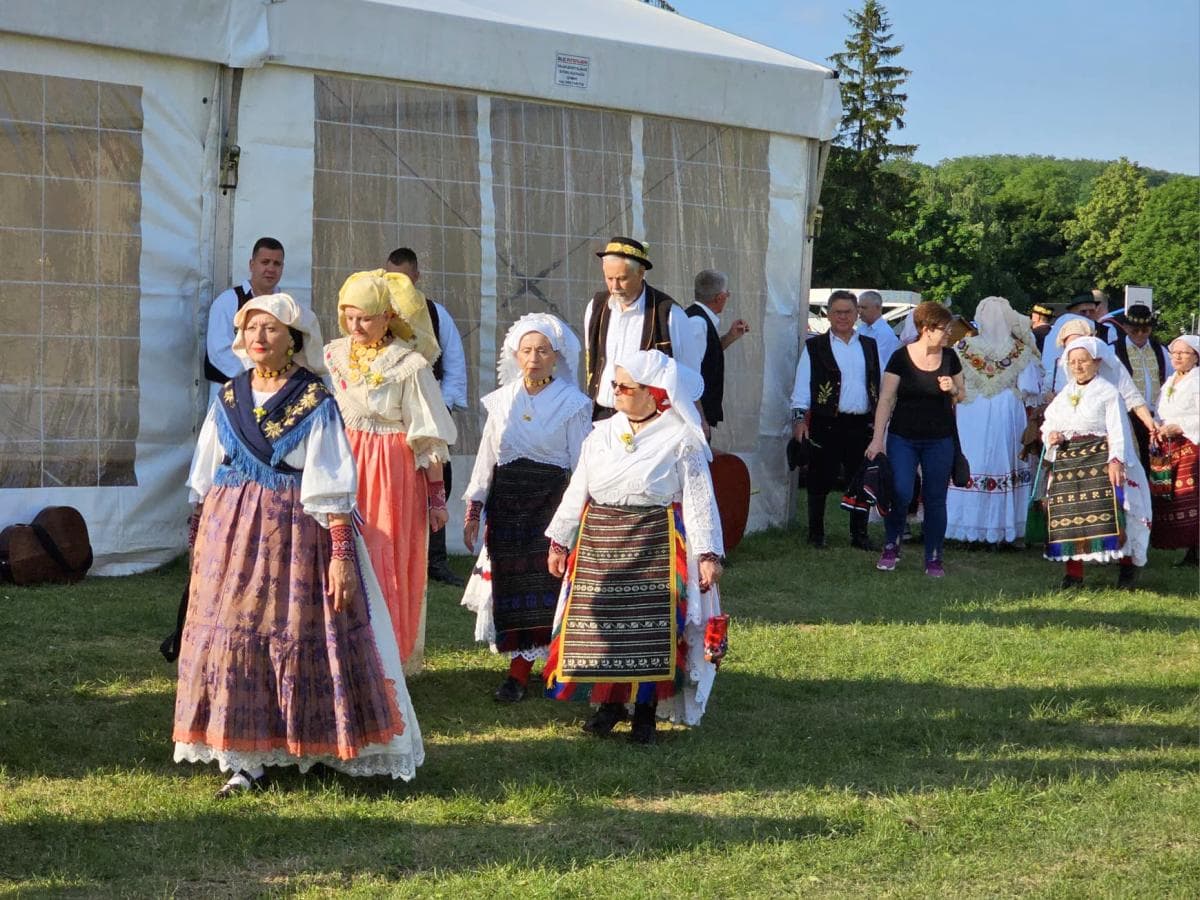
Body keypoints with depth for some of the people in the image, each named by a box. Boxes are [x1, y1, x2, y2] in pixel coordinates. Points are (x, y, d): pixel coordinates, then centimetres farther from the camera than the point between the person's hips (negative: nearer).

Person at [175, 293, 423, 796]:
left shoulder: (315, 404, -3)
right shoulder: (228, 400, 10)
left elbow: (330, 487, -9)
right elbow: (205, 480, 15)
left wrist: (341, 552, -15)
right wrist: (199, 539, 10)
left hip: (295, 533, -4)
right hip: (229, 530, 4)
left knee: (297, 635, -3)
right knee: (231, 635, -2)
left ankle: (305, 746, 10)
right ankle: (245, 758, 2)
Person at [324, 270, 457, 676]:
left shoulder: (409, 365, -6)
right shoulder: (333, 356, 8)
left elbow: (427, 435, -4)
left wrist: (436, 492, -6)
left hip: (392, 473, -4)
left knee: (388, 566, -3)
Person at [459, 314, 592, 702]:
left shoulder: (572, 403, -2)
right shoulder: (502, 400, 8)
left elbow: (582, 463, -2)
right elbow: (486, 456, 11)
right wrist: (473, 511, 8)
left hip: (552, 499, -3)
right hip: (506, 500, 3)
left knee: (547, 584, -5)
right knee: (511, 582, 3)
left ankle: (520, 671, 4)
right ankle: (519, 668, 10)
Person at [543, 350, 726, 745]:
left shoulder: (681, 440, -4)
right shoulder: (602, 434, 10)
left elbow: (699, 499, -5)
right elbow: (577, 490, 15)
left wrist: (708, 553, -11)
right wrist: (559, 540, 14)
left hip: (656, 547, -4)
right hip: (599, 543, 4)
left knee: (651, 630, -4)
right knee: (601, 628, 3)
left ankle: (646, 711, 10)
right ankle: (610, 702, 20)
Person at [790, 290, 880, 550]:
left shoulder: (869, 346, 13)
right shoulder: (814, 347, 2)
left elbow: (878, 383, 15)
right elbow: (802, 385, 0)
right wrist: (799, 417, -10)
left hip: (861, 425, 3)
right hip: (826, 424, -3)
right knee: (821, 481, 1)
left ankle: (859, 534, 16)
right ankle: (816, 533, 13)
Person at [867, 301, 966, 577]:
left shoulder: (949, 357, 4)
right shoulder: (901, 357, -7)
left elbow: (962, 396, 15)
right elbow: (886, 399, -6)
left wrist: (953, 389, -10)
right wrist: (878, 439, -10)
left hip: (939, 440, 3)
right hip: (902, 438, -3)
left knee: (935, 499, 4)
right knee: (900, 494, -13)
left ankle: (934, 558, 13)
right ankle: (891, 546, 10)